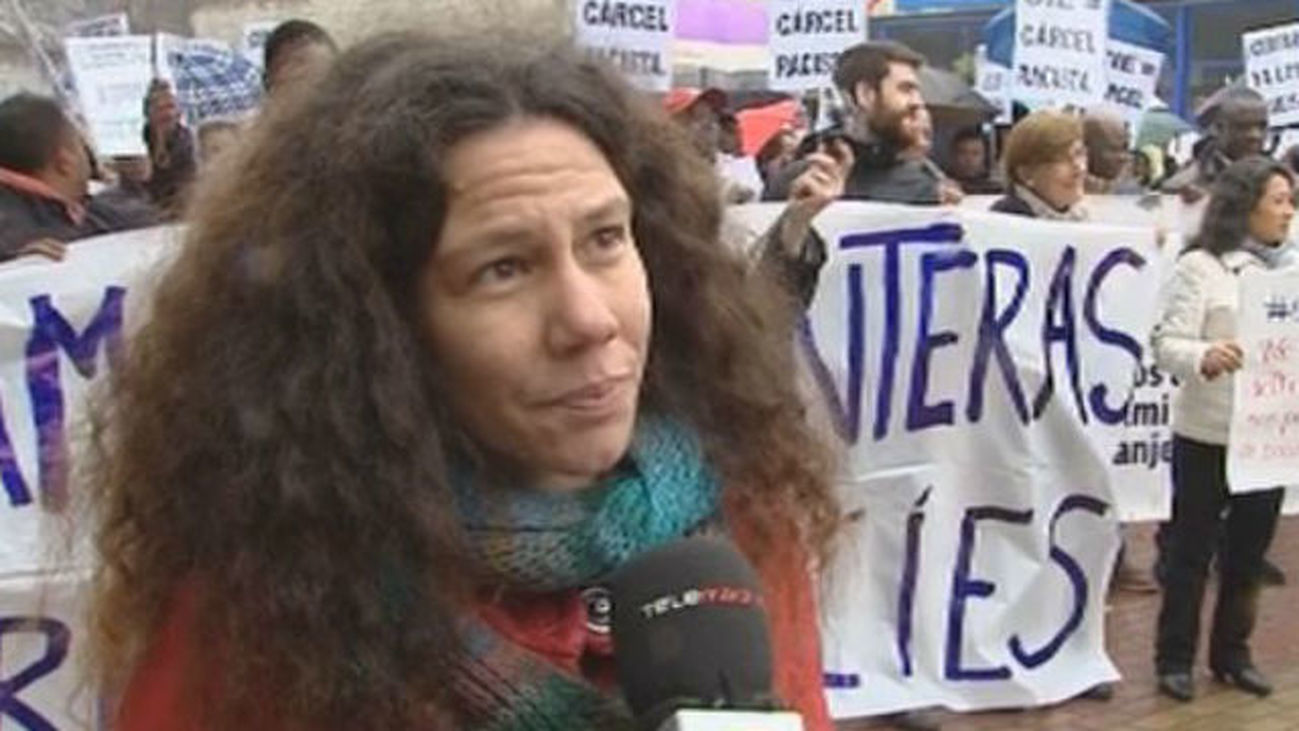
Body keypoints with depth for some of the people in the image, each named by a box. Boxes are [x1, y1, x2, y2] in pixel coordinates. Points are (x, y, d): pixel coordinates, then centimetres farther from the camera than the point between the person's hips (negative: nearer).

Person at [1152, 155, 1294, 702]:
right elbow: (1166, 344, -14)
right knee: (1192, 549, 6)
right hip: (1209, 434, -5)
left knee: (1250, 549, 15)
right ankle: (1175, 658, 18)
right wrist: (1206, 356, -34)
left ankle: (1231, 652, 29)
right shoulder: (1201, 266, -8)